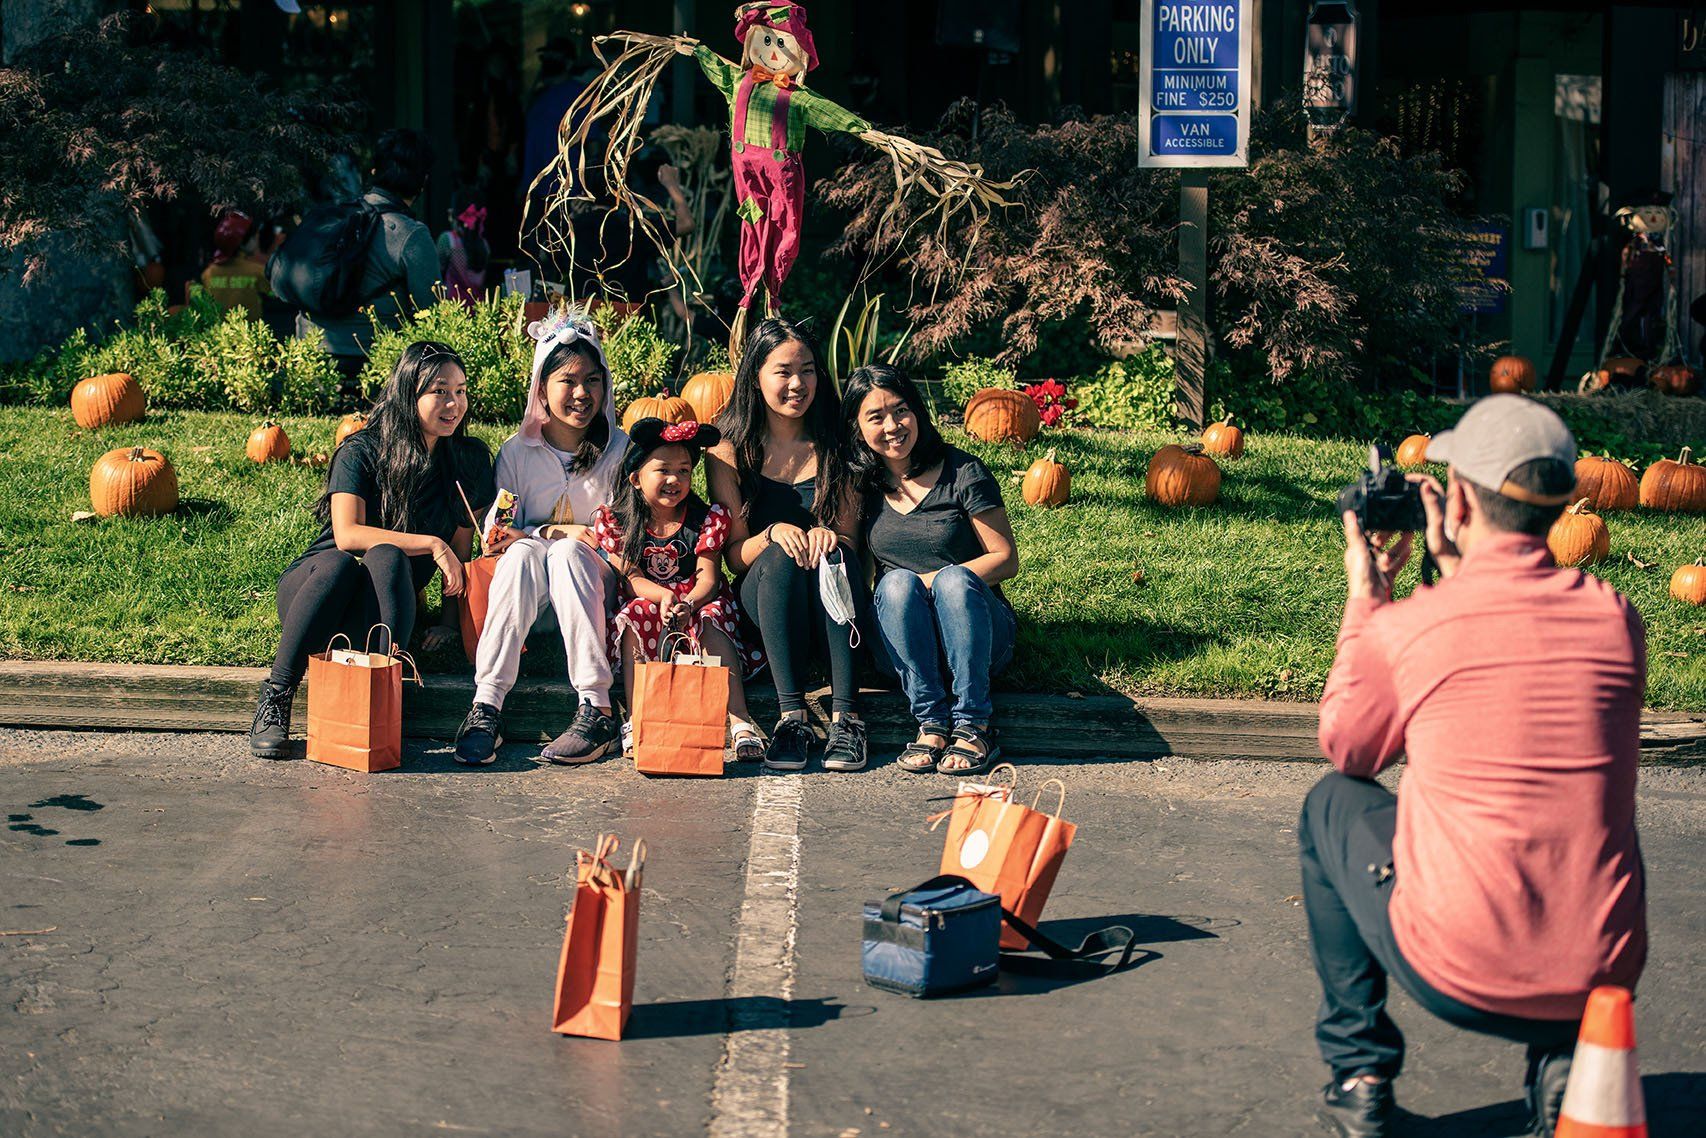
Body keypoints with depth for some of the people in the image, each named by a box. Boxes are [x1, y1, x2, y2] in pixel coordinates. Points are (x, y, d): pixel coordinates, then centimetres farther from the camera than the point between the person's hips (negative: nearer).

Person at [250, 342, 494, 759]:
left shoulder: (469, 459, 5)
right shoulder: (362, 451, -6)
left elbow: (460, 548, 7)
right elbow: (347, 535, -17)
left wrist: (450, 621, -3)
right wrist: (429, 544, -21)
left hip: (380, 602, 2)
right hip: (313, 585, -2)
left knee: (386, 557, -33)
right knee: (339, 565, -38)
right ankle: (275, 695, -30)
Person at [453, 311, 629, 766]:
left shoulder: (620, 450, 4)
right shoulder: (516, 453, 6)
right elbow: (496, 536, 3)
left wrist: (555, 533, -12)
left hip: (594, 588, -1)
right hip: (530, 597, 1)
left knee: (569, 551, -34)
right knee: (523, 552, -33)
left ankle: (595, 710, -43)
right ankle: (487, 705, -43)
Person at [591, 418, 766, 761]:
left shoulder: (707, 518, -3)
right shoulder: (615, 521, -2)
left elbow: (708, 578, -10)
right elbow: (634, 579, -7)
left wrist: (689, 604, -34)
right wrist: (664, 597, -29)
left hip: (700, 601, -1)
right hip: (650, 601, 1)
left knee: (712, 620, -32)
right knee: (633, 617, -31)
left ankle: (740, 721, -45)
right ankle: (634, 721, -36)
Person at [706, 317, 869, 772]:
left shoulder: (837, 448, 7)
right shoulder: (729, 453, 4)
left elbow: (850, 540, 3)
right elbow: (735, 556, 0)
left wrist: (829, 537, -21)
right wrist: (772, 534, -22)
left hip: (832, 604, 1)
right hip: (762, 599, -1)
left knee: (831, 557, -32)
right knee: (781, 559, -33)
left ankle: (846, 718, -40)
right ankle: (791, 716, -40)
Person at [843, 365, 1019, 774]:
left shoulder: (962, 473, -3)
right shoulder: (860, 485, 7)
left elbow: (1006, 560, -4)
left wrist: (932, 581, -16)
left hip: (980, 631, -2)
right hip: (902, 641, 2)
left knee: (953, 579, -33)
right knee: (897, 582, -29)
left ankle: (973, 726, -34)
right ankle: (932, 722, -34)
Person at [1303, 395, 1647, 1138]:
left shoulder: (1402, 627, -9)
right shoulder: (1616, 618, 1)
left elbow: (1346, 751, 12)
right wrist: (1458, 569, 25)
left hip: (1455, 980, -3)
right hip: (1603, 980, 3)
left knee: (1332, 805, 24)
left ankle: (1359, 1075, 23)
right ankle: (1565, 1063, 19)